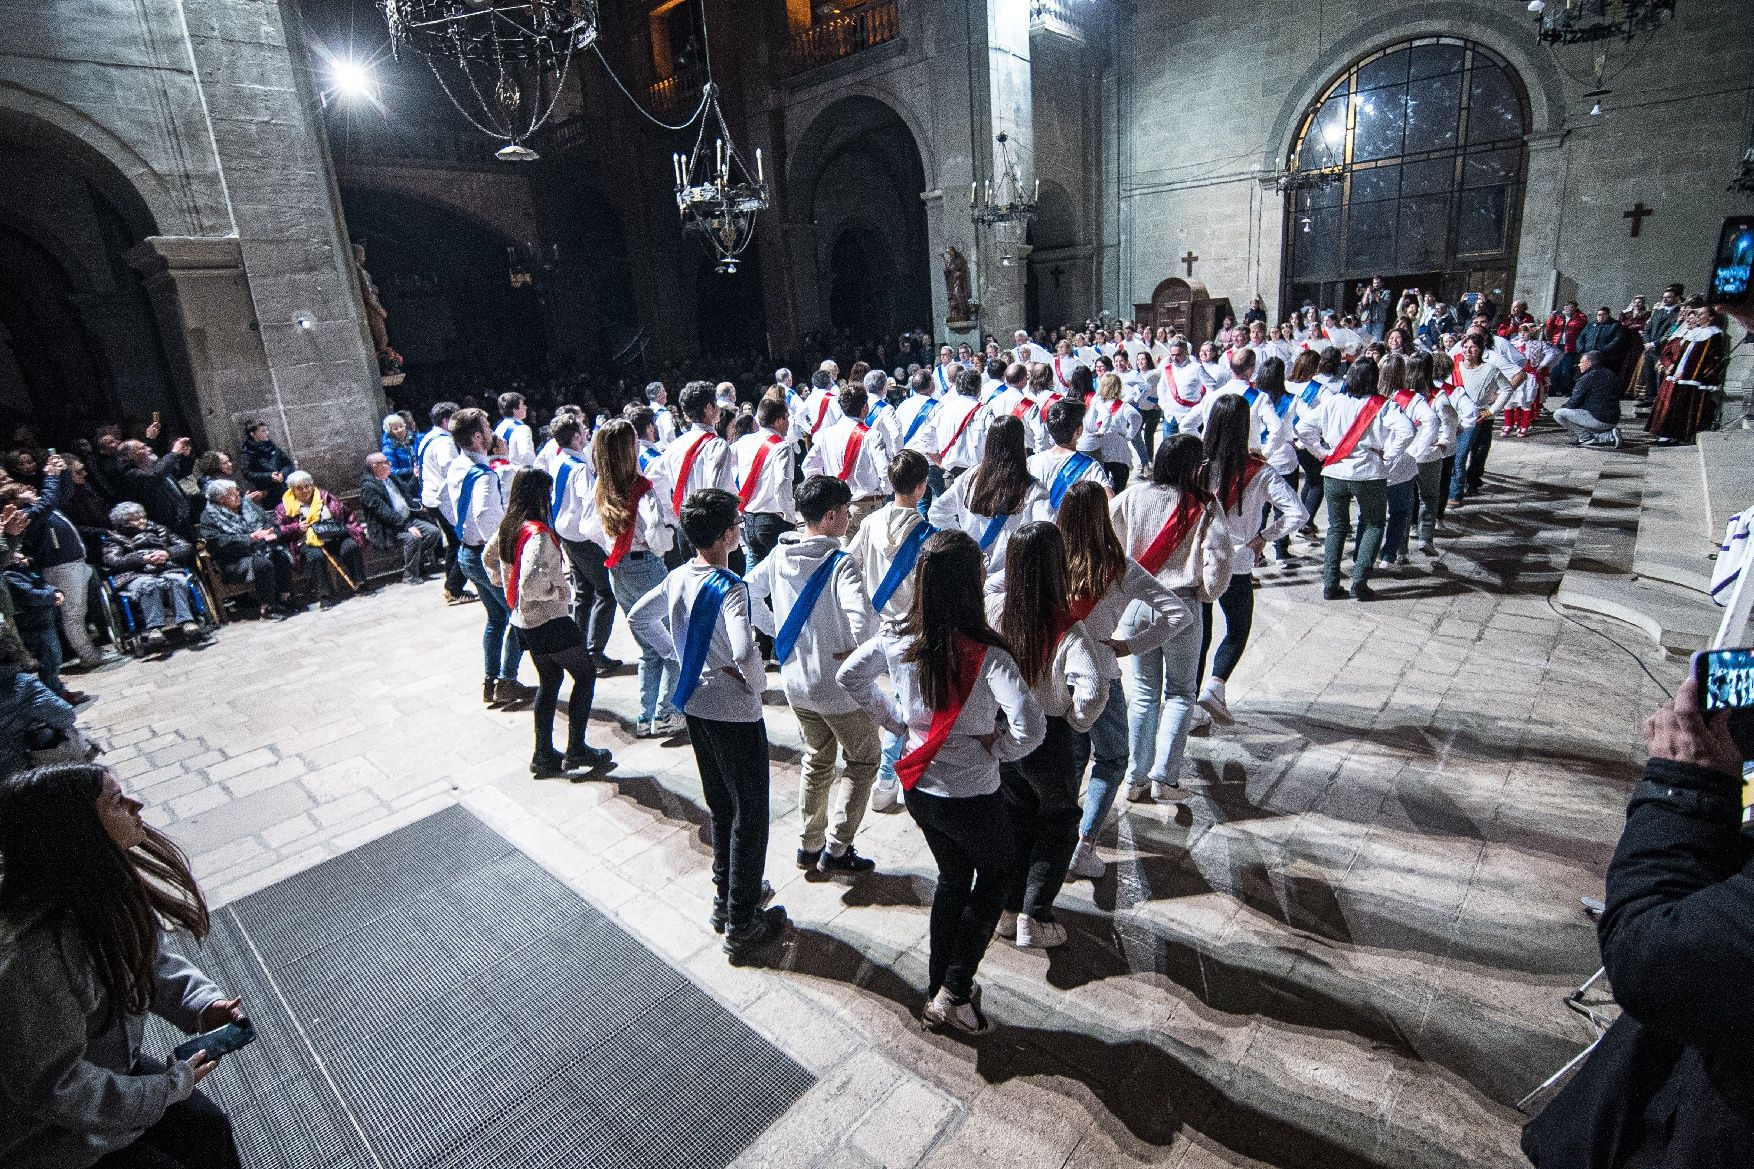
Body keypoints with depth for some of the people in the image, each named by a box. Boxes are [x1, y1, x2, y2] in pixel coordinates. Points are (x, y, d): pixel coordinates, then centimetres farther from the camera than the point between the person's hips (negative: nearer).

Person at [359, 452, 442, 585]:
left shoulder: (391, 477, 12)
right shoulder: (368, 487, -13)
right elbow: (384, 513, -22)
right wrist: (407, 527, -28)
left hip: (408, 519, 8)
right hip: (387, 529, -8)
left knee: (433, 531, -11)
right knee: (412, 538, -31)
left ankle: (418, 563, 4)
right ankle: (410, 576, -15)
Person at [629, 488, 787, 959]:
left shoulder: (678, 577, -2)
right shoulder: (730, 588, -25)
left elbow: (638, 617, 12)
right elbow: (744, 651, -39)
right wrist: (753, 681, -18)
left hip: (693, 703, 8)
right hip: (733, 713, -8)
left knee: (720, 805, 23)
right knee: (750, 815, 7)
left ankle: (726, 896, 39)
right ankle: (742, 925, 18)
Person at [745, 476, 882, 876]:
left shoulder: (779, 554, -3)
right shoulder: (840, 564, -23)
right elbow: (862, 616, -37)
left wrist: (779, 631, 9)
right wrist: (856, 647, -17)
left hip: (795, 681, 6)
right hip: (838, 687, -6)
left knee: (817, 759, 25)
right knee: (864, 760, 16)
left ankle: (809, 846, 33)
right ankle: (836, 850, 19)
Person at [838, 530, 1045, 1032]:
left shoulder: (898, 641, -11)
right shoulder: (985, 654, -27)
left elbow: (849, 676, 5)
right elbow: (1031, 729, -34)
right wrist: (998, 748, -14)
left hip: (918, 788, 5)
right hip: (972, 797, -5)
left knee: (953, 877, 28)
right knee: (995, 877, 24)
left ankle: (937, 987, 39)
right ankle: (955, 992, 23)